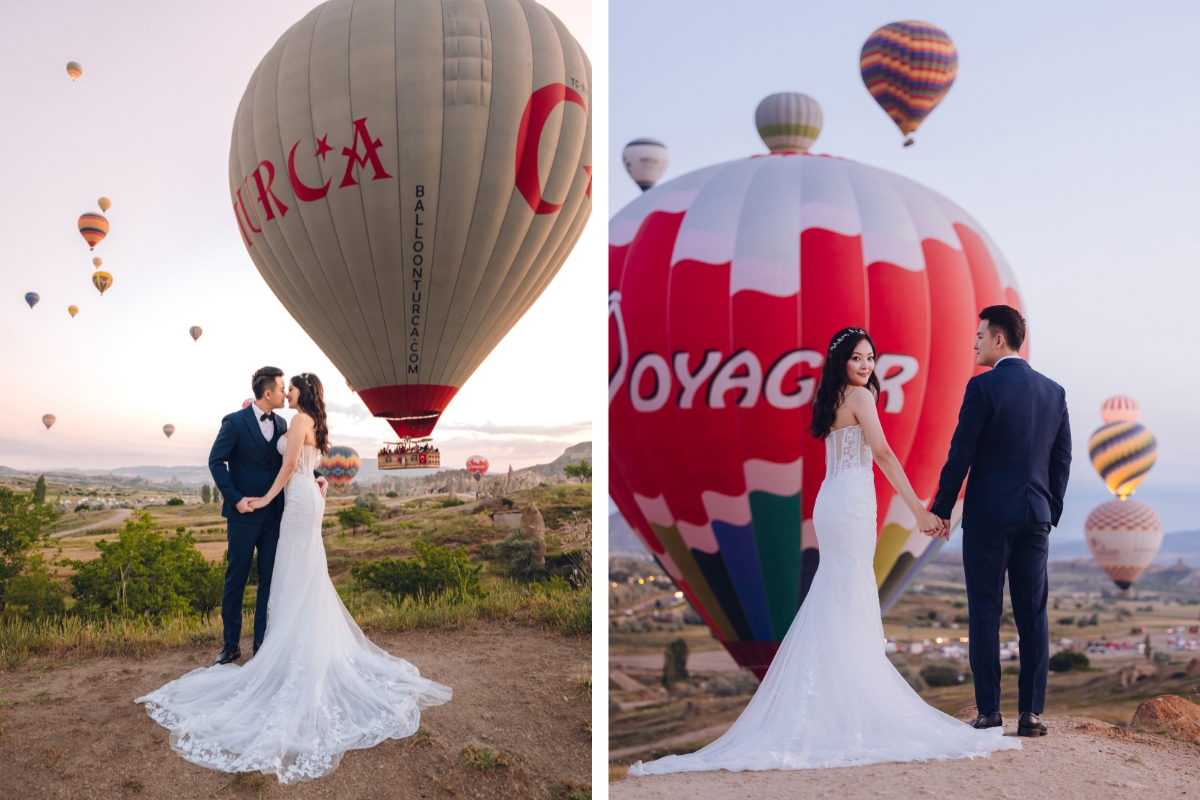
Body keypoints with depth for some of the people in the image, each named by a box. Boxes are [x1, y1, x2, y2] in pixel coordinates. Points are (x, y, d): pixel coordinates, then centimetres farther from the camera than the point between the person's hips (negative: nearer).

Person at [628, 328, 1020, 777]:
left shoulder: (833, 398, 16)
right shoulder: (860, 395, -9)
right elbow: (883, 453, -18)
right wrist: (918, 509, -20)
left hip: (832, 501, 9)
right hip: (851, 503, -9)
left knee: (833, 603, 12)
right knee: (848, 606, -7)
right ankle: (854, 711, -4)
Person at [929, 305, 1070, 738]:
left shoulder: (983, 386, -10)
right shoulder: (1054, 391, 8)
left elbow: (961, 454, -10)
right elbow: (1062, 459, 11)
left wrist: (941, 509, -1)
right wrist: (1051, 512, 18)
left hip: (987, 516, -5)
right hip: (1035, 517, 5)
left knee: (985, 614, 2)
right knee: (1033, 615, 8)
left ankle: (989, 711, 5)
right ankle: (1031, 712, 9)